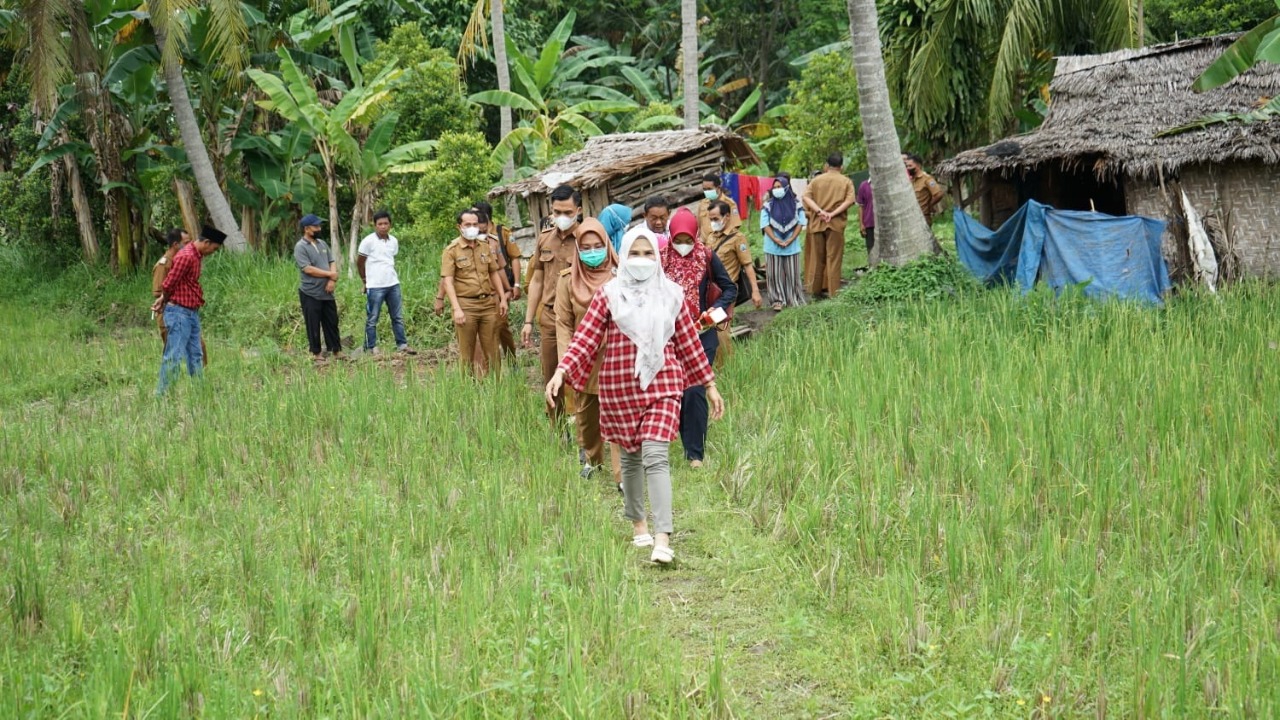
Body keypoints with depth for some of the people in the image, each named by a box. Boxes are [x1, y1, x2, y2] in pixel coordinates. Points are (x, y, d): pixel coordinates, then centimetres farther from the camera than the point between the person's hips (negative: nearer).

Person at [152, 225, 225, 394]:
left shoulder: (197, 256, 13)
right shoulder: (186, 257, -19)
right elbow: (168, 284, -17)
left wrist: (164, 299, 7)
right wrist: (164, 301, 0)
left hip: (192, 313, 10)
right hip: (180, 312, -10)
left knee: (196, 355, 13)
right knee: (174, 356, -7)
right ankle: (162, 394, -3)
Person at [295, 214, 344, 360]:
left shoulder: (322, 244, 11)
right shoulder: (300, 247, -12)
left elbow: (332, 262, 10)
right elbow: (308, 269, -20)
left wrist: (333, 280, -8)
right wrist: (329, 274, -12)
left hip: (327, 292, 6)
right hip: (310, 293, -6)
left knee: (332, 322, 10)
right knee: (313, 325, 2)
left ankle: (336, 351, 17)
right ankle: (316, 353, 11)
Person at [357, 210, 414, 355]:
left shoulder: (393, 241, 7)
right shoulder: (368, 241, -9)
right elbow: (359, 263, -1)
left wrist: (391, 276, 14)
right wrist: (365, 281, 6)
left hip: (393, 284, 6)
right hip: (375, 287, -6)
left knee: (398, 317, 10)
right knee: (372, 319, 2)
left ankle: (402, 345, 17)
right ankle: (371, 349, 7)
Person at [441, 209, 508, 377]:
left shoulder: (485, 246, 10)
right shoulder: (451, 250, -5)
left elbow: (494, 273, 18)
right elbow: (447, 281, -10)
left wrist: (502, 298, 12)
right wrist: (456, 309, -18)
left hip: (488, 303, 4)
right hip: (465, 305, -4)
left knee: (492, 351, 6)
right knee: (467, 354, 2)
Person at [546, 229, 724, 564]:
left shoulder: (671, 294, 5)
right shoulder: (609, 295, 0)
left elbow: (688, 342, 12)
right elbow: (585, 338, -5)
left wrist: (709, 385, 14)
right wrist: (561, 371, -19)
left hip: (663, 384, -1)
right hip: (620, 387, 1)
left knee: (656, 455, -14)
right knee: (631, 456, 13)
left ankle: (663, 537, -19)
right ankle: (637, 522, 34)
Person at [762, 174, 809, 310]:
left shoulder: (795, 205, 2)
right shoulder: (768, 205, 0)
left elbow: (800, 224, 1)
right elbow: (765, 225, -4)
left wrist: (790, 240, -9)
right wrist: (777, 240, -12)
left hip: (792, 246, 0)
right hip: (773, 246, 0)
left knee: (792, 274, 4)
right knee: (775, 274, -1)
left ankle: (794, 299, 12)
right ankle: (778, 300, 4)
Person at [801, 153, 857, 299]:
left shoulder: (817, 180, 7)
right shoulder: (846, 182, 3)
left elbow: (806, 197, -6)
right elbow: (849, 200, -11)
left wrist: (820, 211, -14)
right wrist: (833, 213, -15)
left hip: (817, 223, 2)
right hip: (836, 223, -2)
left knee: (817, 258, 10)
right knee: (833, 258, 0)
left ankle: (815, 290, 14)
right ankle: (833, 291, -2)